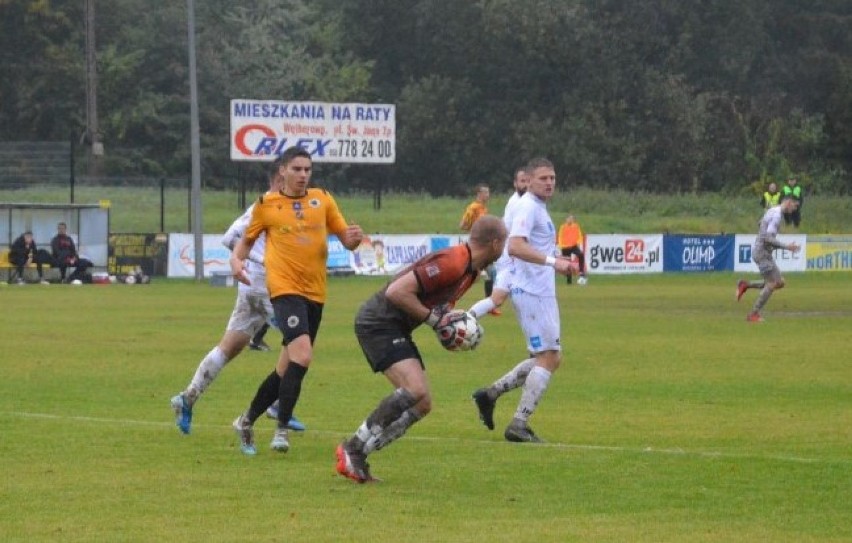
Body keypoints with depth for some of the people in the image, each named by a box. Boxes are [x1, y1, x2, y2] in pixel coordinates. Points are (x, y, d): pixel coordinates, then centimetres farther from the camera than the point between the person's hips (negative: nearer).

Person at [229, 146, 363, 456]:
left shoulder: (322, 200, 9)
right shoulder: (266, 205, 2)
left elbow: (345, 239, 11)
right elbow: (248, 239, 15)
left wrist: (354, 238, -13)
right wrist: (236, 259, -6)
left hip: (315, 293, 5)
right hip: (285, 288, -5)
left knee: (287, 368, 10)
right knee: (302, 355, -25)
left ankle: (247, 422, 28)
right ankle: (282, 429, -18)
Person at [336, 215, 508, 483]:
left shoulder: (470, 269, 10)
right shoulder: (451, 263, -22)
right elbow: (397, 291, -27)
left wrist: (448, 320, 4)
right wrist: (433, 318, -20)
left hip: (397, 329, 10)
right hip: (379, 323, -10)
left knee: (422, 405, 6)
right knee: (414, 389, -26)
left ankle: (355, 458, 9)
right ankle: (353, 448, -17)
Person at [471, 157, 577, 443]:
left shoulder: (539, 207, 18)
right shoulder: (528, 207, -14)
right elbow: (515, 246, -28)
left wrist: (559, 262, 17)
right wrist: (553, 261, -35)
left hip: (541, 293, 10)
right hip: (532, 293, -10)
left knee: (551, 358, 14)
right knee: (548, 357, -9)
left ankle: (491, 393, 14)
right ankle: (519, 425, -8)